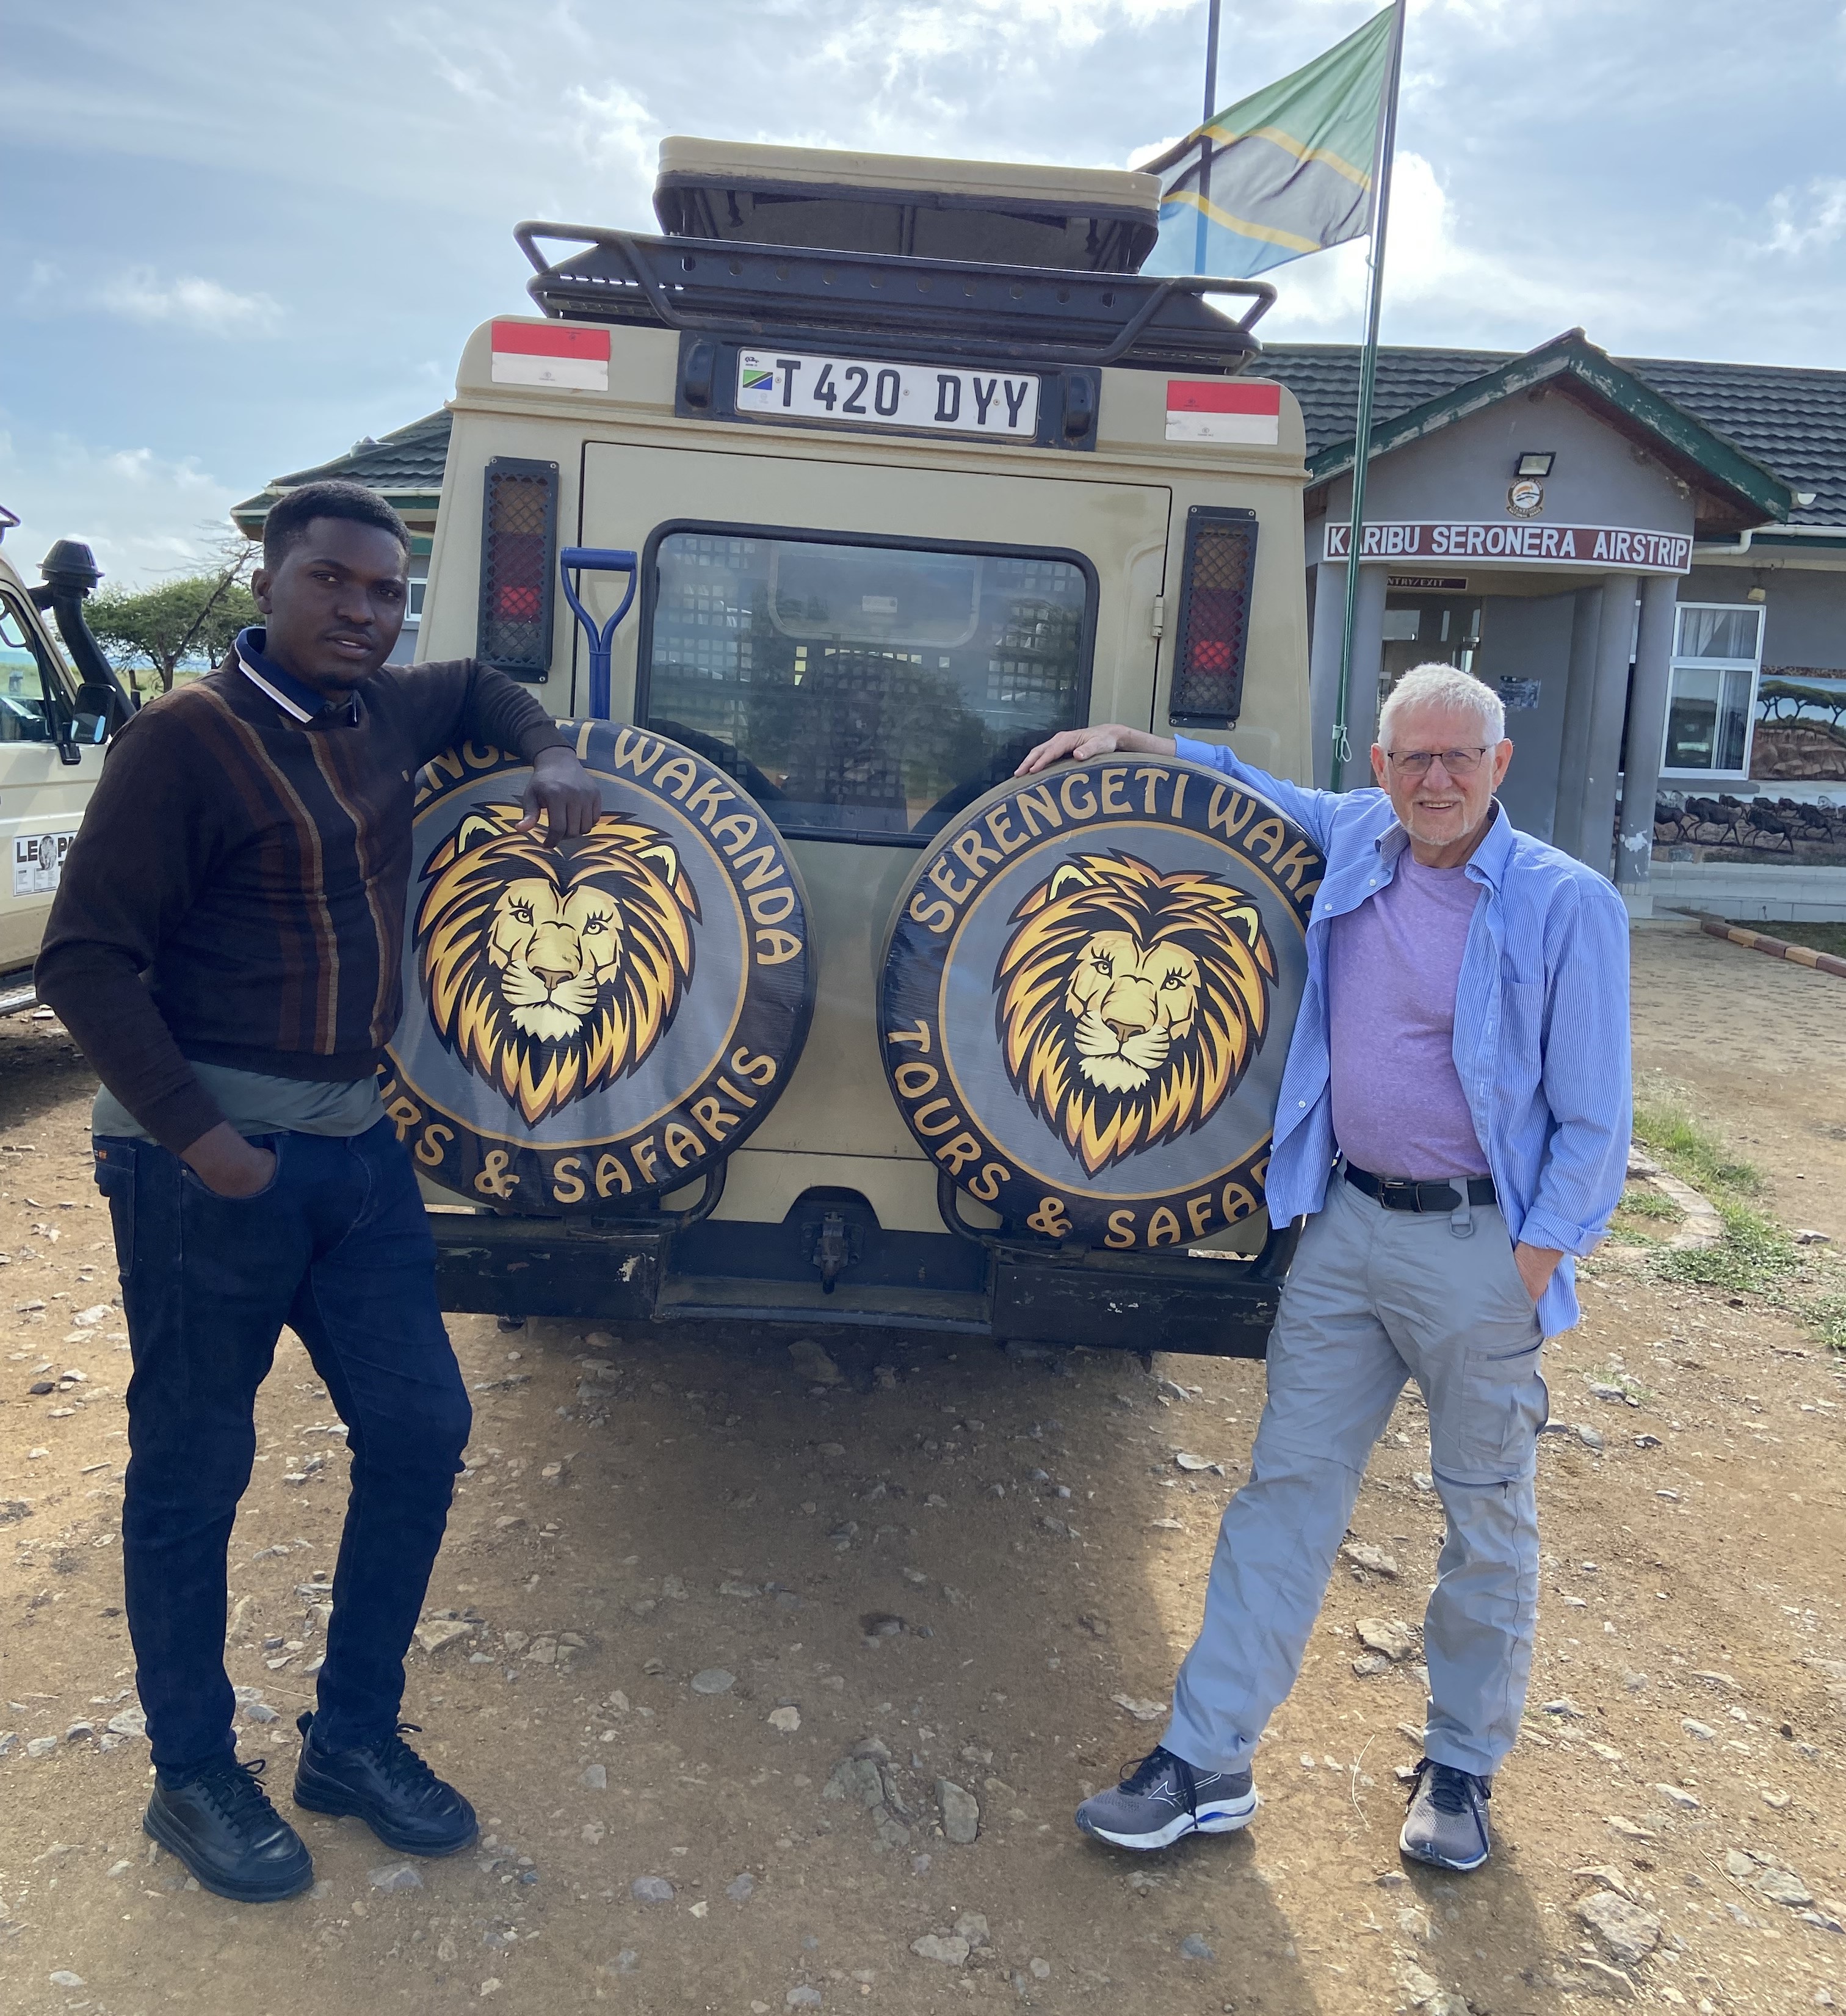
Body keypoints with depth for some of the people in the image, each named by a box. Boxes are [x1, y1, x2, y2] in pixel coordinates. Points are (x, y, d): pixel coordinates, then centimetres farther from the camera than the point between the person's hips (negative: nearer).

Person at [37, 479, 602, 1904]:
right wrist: (199, 1137, -19)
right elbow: (86, 959, -14)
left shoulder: (387, 713, 8)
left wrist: (549, 758, 10)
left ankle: (354, 1740, 29)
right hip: (206, 1154, -7)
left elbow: (480, 689, 31)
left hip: (355, 1144, 7)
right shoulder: (189, 737, -12)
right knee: (194, 1472, 7)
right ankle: (194, 1777, 28)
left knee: (420, 1429, 9)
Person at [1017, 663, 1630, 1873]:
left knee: (1490, 1519, 11)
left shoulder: (1567, 907, -10)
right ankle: (1209, 1760, 17)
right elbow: (1250, 787, 25)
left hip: (1482, 1245, -4)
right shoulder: (1352, 842, 4)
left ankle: (1463, 1767, 33)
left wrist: (1528, 1271, -13)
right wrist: (1128, 746, 14)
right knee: (1288, 1488, 8)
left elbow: (1594, 1121, -8)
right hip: (1347, 1222, 4)